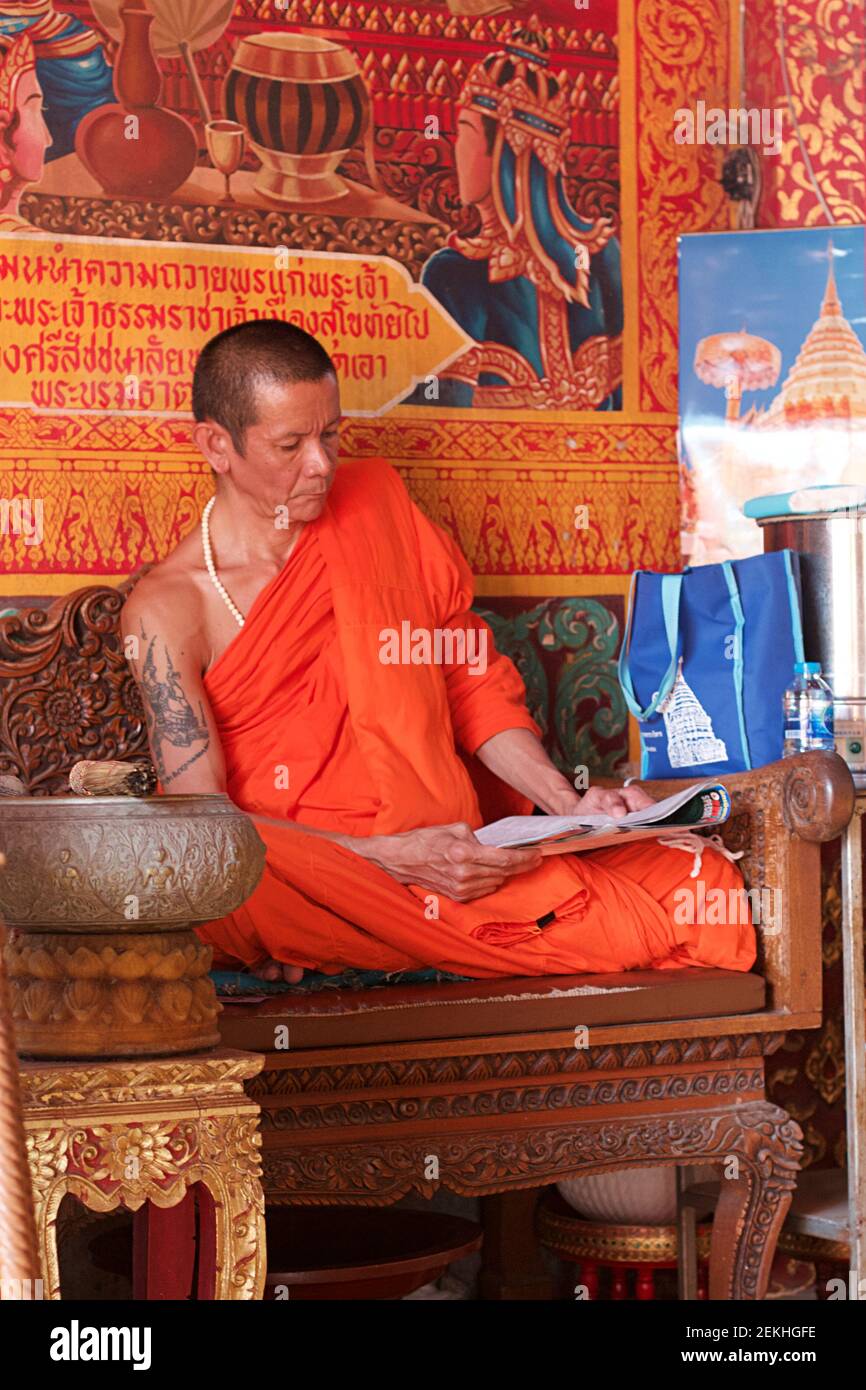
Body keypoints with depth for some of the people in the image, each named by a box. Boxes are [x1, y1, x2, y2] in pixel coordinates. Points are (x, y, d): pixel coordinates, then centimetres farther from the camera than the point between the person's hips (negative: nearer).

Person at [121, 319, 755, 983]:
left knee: (705, 885, -17)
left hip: (448, 849, 4)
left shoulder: (376, 510, 13)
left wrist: (567, 806, -1)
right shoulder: (166, 610, -1)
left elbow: (475, 681, 16)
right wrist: (394, 858, -20)